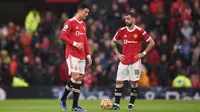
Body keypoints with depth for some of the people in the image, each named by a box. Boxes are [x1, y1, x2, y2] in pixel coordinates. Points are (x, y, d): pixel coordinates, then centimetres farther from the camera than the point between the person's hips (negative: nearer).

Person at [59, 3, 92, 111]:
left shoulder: (83, 24, 17)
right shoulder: (70, 22, -8)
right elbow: (62, 36, -14)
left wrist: (88, 55, 16)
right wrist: (75, 43, -20)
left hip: (81, 56, 8)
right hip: (72, 54, -8)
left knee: (80, 79, 3)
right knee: (75, 76, -19)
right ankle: (63, 99, -3)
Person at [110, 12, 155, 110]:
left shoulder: (140, 31, -6)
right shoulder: (121, 31, 3)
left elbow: (152, 43, -2)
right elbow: (113, 42, 18)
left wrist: (143, 53, -7)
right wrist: (117, 54, 8)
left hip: (135, 61, -3)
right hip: (124, 61, 3)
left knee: (134, 82, -1)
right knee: (119, 82, -1)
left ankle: (131, 104, 9)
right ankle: (116, 104, 3)